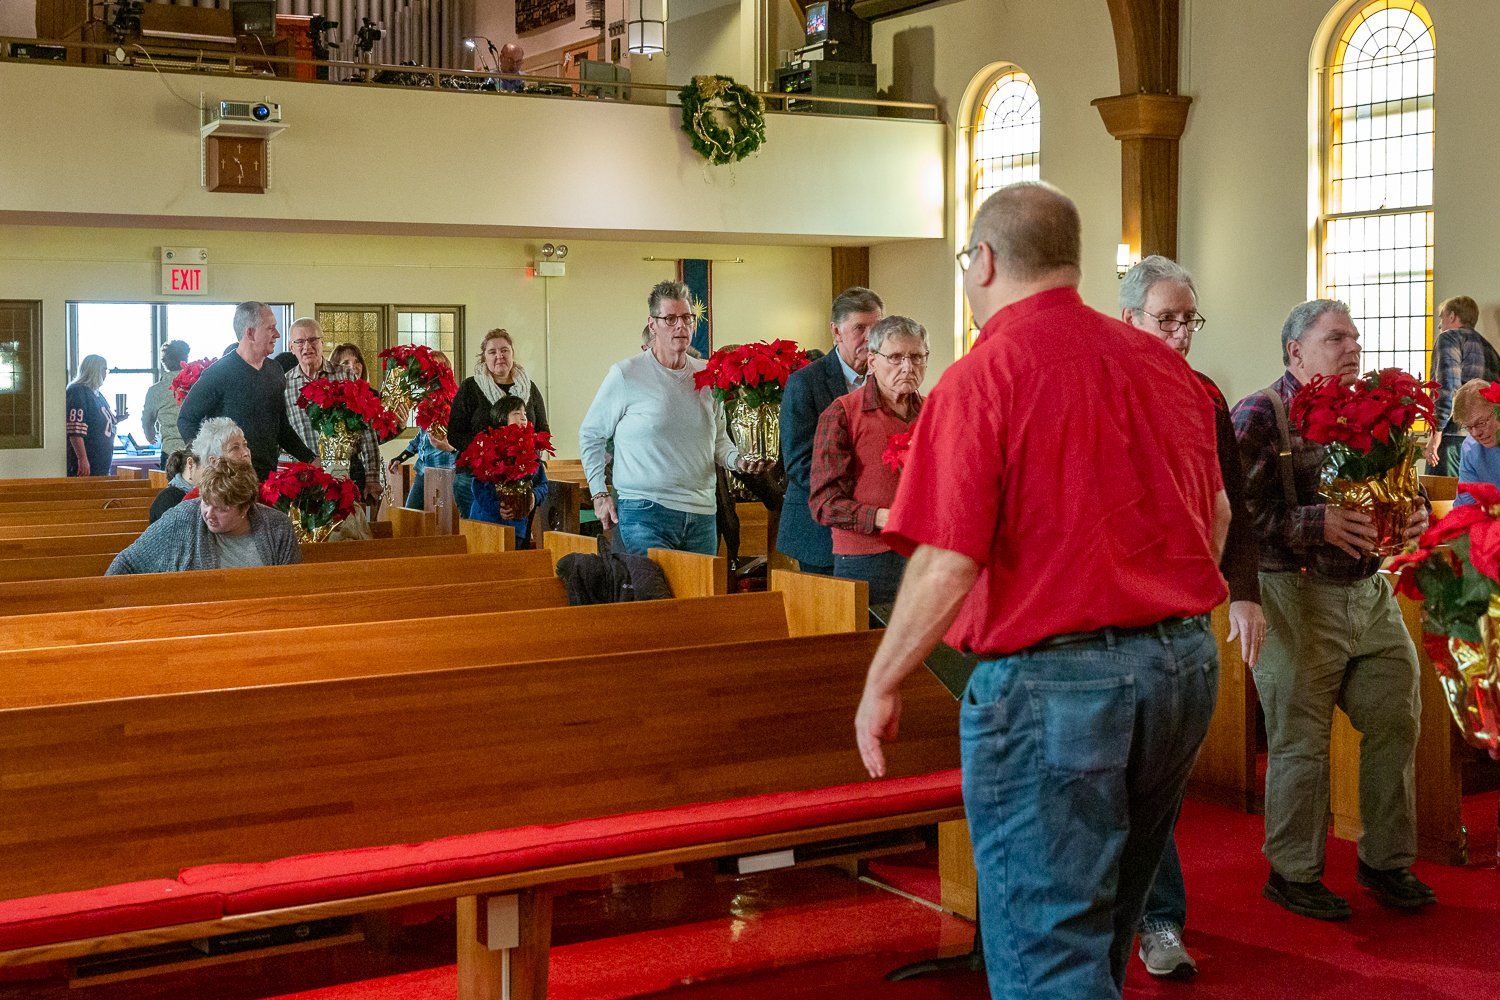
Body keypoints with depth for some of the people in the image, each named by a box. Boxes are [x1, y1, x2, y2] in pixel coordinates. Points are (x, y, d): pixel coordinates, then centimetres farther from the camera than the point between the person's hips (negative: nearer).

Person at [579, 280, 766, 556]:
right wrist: (599, 494, -1)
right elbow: (591, 435, 4)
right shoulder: (626, 375, -4)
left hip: (701, 513, 5)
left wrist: (737, 460, -2)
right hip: (645, 512, -5)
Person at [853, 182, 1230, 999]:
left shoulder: (980, 379, -14)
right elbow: (1216, 515, 18)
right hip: (1185, 663, 7)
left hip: (1051, 682, -7)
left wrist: (881, 684, -6)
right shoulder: (1163, 364, 7)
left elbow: (947, 565, -18)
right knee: (1106, 925, 24)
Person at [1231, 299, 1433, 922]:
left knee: (1397, 723, 9)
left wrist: (1413, 514, 1)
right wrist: (1318, 524, -24)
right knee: (1300, 741, 0)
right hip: (1297, 598, -7)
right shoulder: (1260, 415, -8)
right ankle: (1293, 872, 15)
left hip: (1371, 592, 7)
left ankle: (1386, 860, 25)